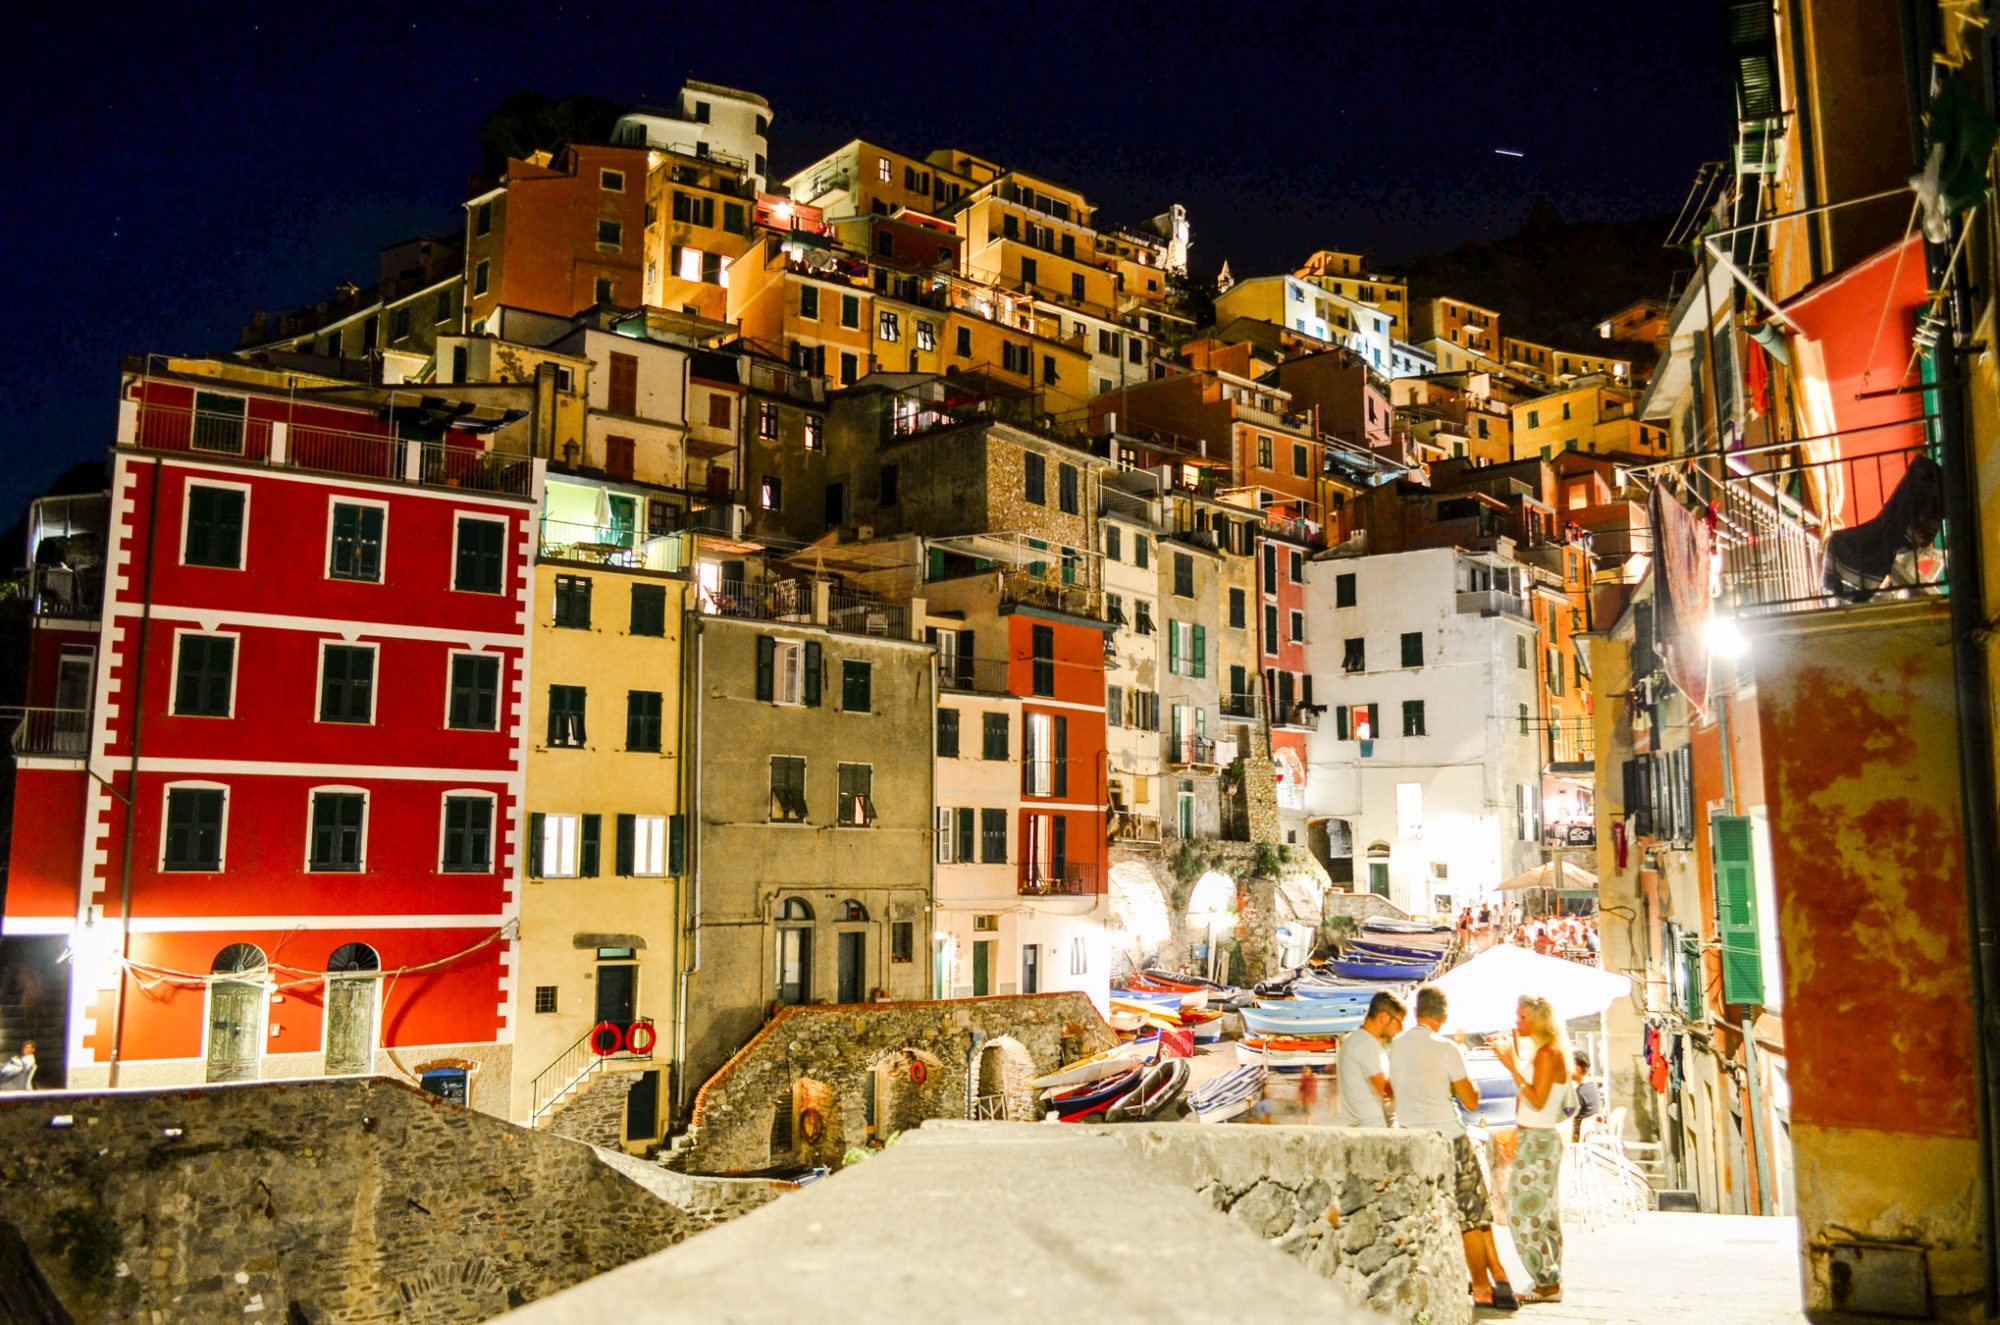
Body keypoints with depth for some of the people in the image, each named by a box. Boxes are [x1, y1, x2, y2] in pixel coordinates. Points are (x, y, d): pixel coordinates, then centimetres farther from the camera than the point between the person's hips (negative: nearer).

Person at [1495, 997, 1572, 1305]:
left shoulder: (1549, 1053, -16)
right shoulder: (1542, 1053, 13)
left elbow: (1538, 1101, -21)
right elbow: (1528, 1094, 15)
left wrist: (1513, 1067, -22)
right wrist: (1513, 1061, 12)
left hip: (1538, 1140, -10)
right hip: (1539, 1139, 10)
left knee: (1524, 1212, -7)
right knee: (1545, 1214, 12)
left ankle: (1548, 1283, -2)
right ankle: (1551, 1282, 18)